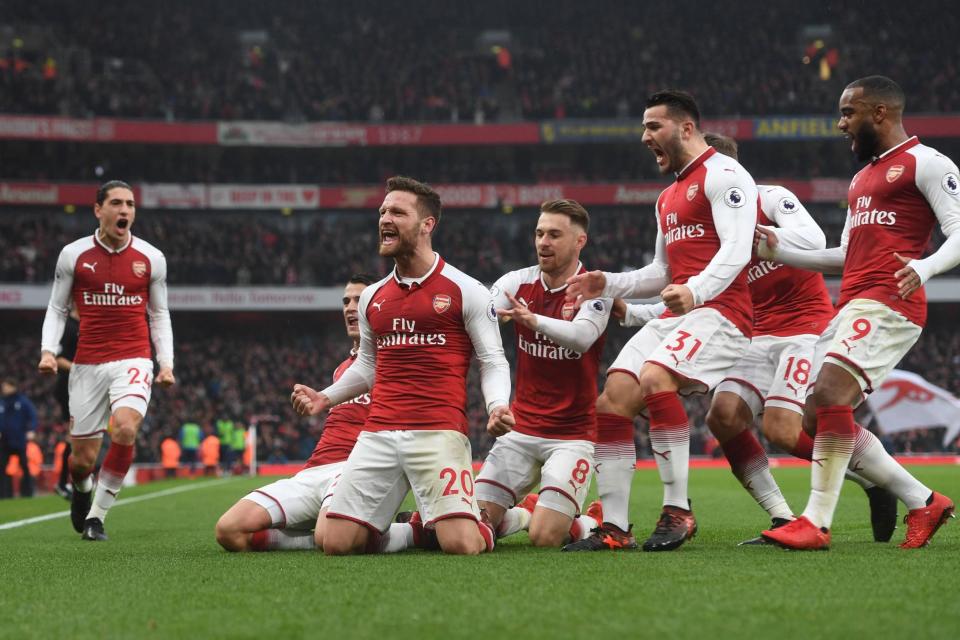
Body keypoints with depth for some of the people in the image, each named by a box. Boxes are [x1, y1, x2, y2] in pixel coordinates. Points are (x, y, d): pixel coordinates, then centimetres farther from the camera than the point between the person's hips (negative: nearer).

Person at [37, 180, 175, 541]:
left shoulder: (151, 258, 4)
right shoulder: (73, 255, 2)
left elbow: (159, 315, 13)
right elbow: (56, 308, 9)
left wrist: (166, 361, 2)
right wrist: (48, 350, -7)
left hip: (133, 360, 0)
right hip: (87, 365, 0)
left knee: (125, 429, -28)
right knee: (83, 459, 2)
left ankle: (97, 513, -11)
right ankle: (81, 489, 41)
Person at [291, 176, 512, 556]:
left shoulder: (466, 291, 1)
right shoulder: (372, 297, 17)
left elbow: (493, 362, 3)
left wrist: (498, 405, -16)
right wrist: (325, 399, 14)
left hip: (439, 433, -5)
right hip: (378, 435, 5)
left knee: (461, 545, -19)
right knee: (336, 544, -6)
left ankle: (488, 526, 19)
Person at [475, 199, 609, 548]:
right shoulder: (518, 283, 3)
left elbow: (581, 336, -29)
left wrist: (533, 319, -48)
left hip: (573, 433, -4)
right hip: (521, 429, 4)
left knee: (545, 538, -16)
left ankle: (597, 521, 16)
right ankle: (527, 513, 24)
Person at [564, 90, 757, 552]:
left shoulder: (722, 174, -4)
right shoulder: (668, 198, 26)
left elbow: (736, 248, -18)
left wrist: (696, 290, -35)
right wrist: (609, 285, 16)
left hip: (719, 310, -9)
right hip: (675, 315, 9)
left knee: (656, 378, -32)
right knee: (614, 397, -4)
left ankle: (678, 512, -25)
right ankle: (614, 527, -2)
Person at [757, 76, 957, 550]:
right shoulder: (863, 178, 27)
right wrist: (780, 253, 23)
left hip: (887, 303, -10)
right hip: (851, 306, 10)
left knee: (829, 396, -24)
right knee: (817, 420, 4)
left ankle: (817, 523, -22)